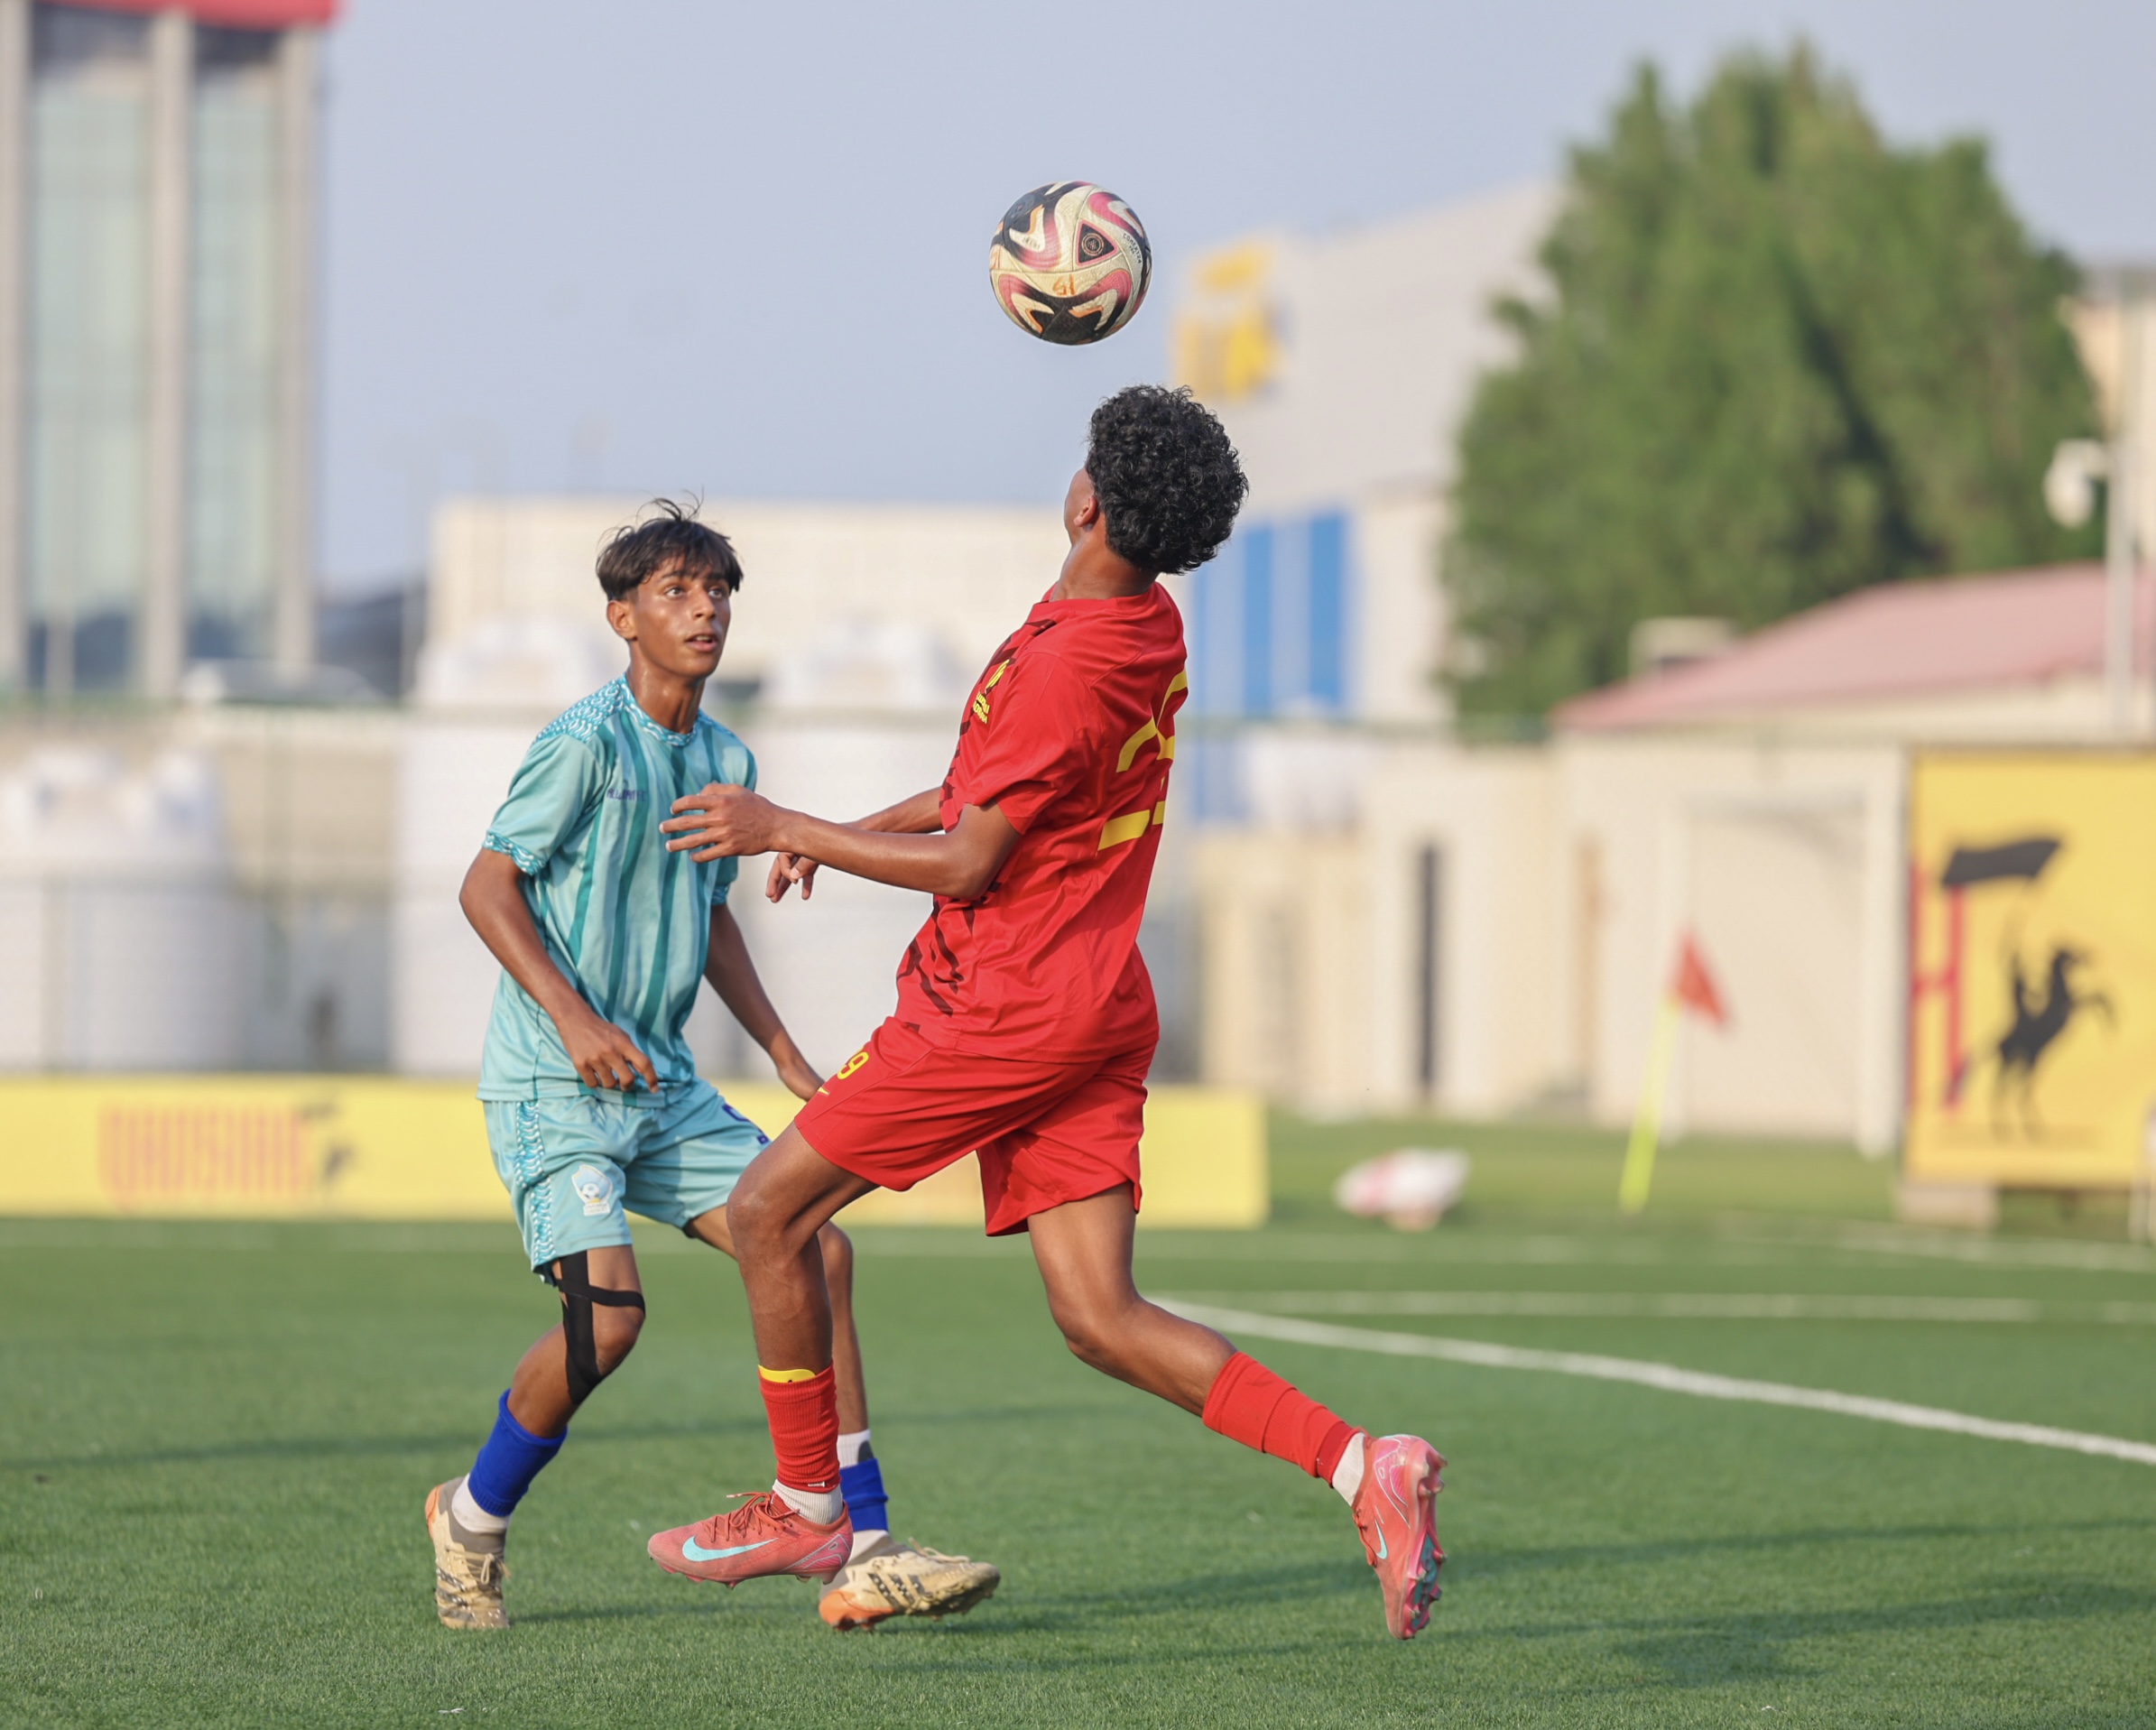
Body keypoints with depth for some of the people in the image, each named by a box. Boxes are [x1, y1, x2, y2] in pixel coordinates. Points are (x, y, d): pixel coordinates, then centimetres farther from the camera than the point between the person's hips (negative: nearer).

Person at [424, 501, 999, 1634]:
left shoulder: (726, 761, 10)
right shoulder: (588, 743, -13)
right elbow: (488, 887, -12)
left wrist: (792, 1065, 19)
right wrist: (573, 1018, -22)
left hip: (662, 1083, 8)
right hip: (549, 1084, -8)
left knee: (816, 1251, -5)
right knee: (608, 1310, -21)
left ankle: (860, 1552, -3)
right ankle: (473, 1517, 5)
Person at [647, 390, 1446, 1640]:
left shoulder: (1066, 663, -21)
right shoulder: (1148, 629, 9)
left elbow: (968, 863, -16)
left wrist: (786, 830, -7)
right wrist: (851, 830, 22)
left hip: (1008, 1009, -9)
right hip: (1100, 1009, 9)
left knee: (770, 1209, 5)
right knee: (1101, 1316, 2)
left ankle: (807, 1505, 14)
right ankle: (1364, 1466, -12)